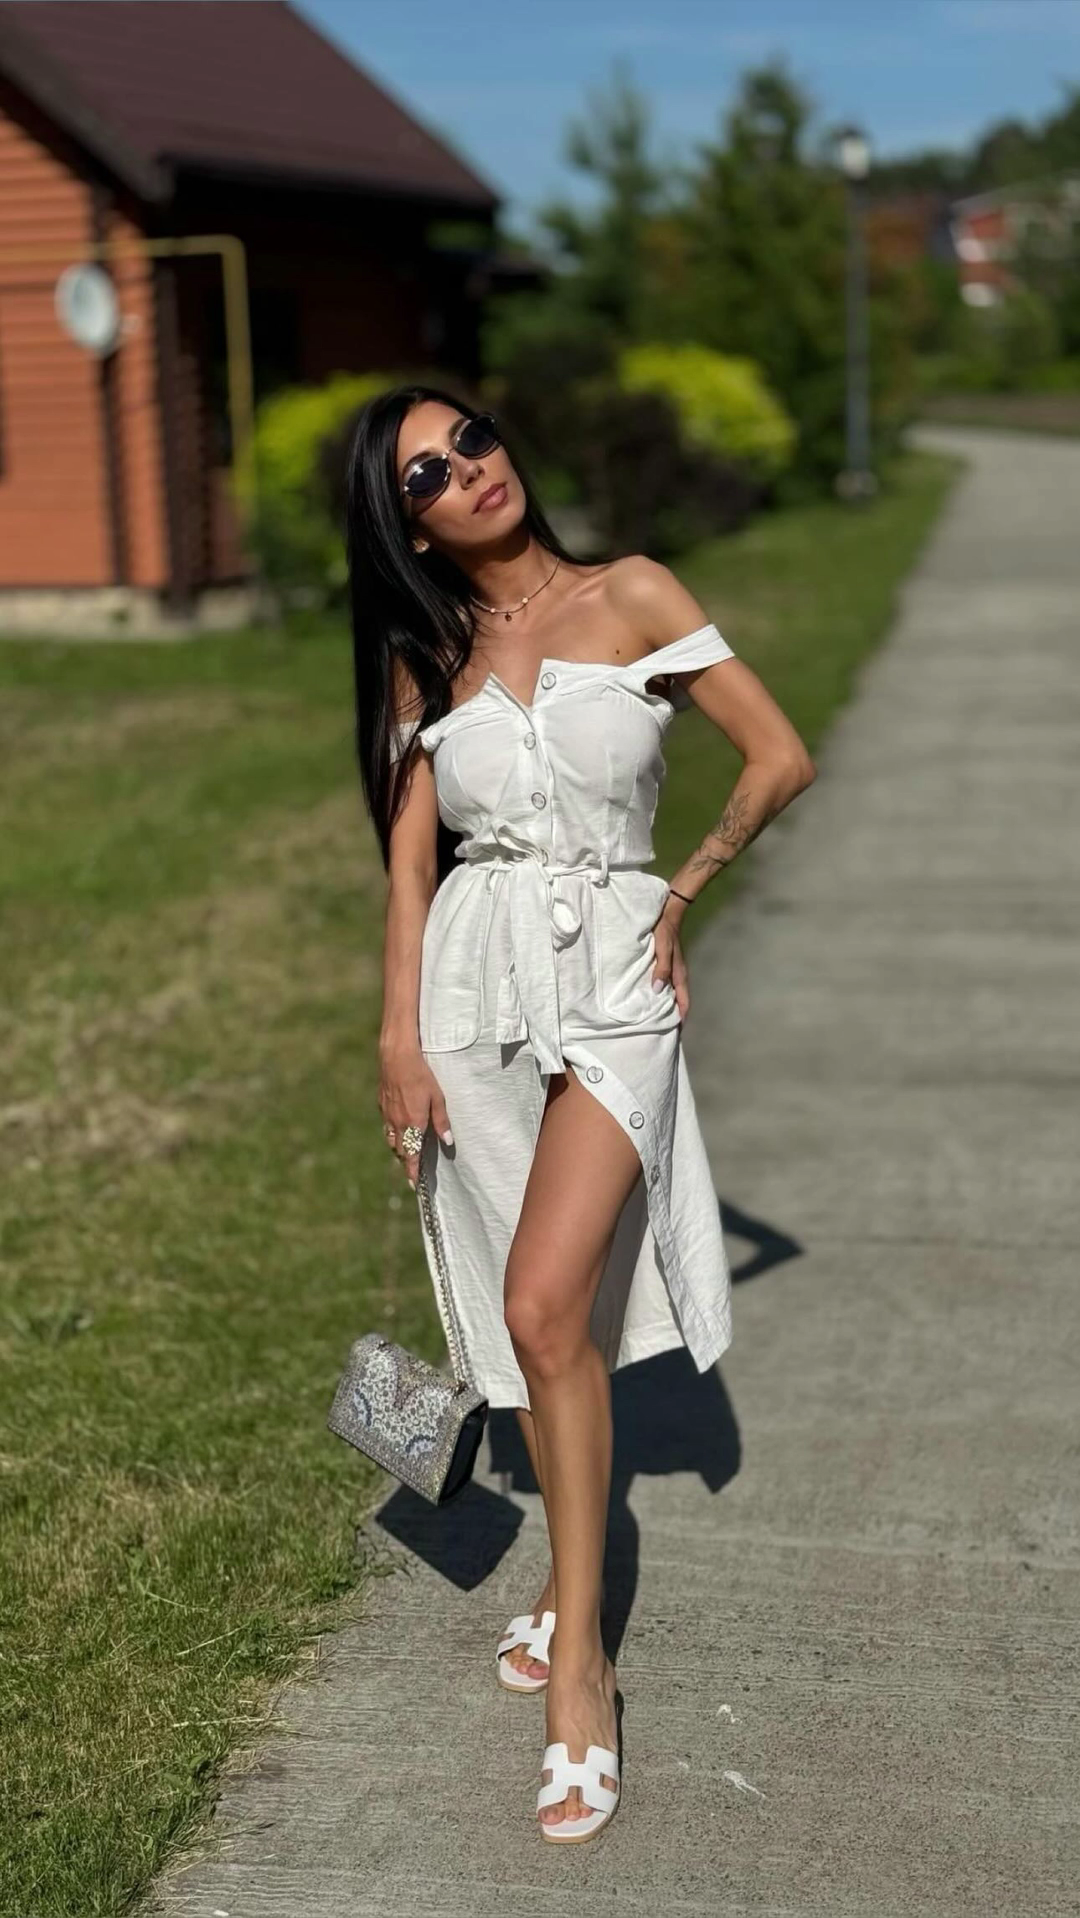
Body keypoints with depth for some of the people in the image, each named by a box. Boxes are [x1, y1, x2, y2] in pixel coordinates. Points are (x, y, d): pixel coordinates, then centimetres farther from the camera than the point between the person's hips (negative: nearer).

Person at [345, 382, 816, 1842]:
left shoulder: (631, 597, 0)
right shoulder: (424, 658, 8)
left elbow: (780, 759, 1)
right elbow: (410, 858, 4)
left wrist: (686, 887, 10)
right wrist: (399, 1039, -2)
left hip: (613, 980, -3)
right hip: (479, 984, 3)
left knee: (545, 1308, -17)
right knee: (543, 1318, 9)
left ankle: (577, 1658, -7)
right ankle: (575, 1579, 30)